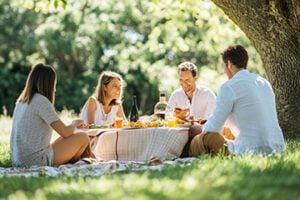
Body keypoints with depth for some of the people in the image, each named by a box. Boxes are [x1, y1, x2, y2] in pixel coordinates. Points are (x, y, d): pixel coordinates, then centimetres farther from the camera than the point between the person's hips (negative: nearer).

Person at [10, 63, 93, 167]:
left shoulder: (21, 101, 12)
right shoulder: (42, 101, -13)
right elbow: (65, 132, -11)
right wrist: (74, 124, 8)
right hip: (36, 160, -9)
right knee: (83, 138, 1)